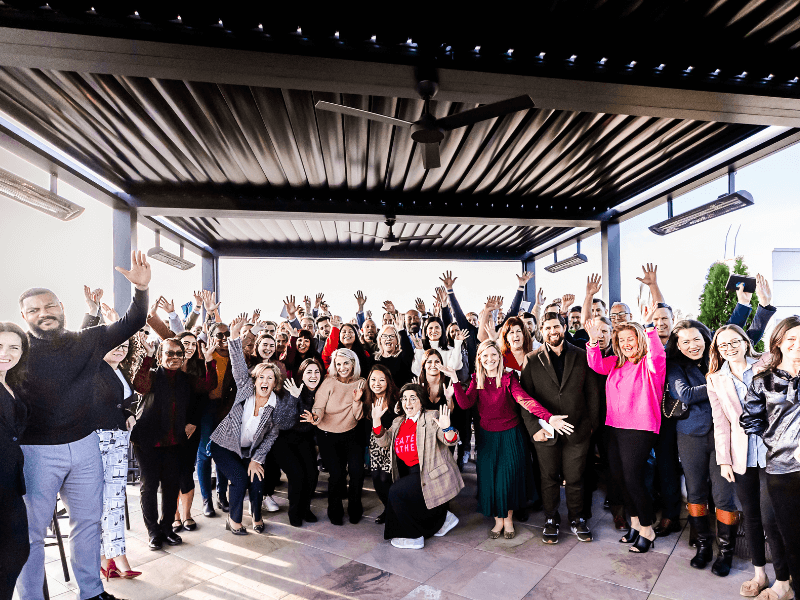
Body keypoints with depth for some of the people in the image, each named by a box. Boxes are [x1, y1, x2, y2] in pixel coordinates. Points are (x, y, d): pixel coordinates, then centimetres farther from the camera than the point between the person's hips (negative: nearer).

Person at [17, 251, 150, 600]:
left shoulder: (86, 341, 1)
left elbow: (132, 323, -2)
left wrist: (141, 288, -17)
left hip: (84, 445, 4)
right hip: (35, 451, -3)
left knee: (88, 521, 16)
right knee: (31, 531, 8)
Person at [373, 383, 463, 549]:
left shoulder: (432, 418, -7)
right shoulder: (398, 422, 13)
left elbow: (451, 441, -15)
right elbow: (385, 442, 6)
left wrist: (446, 428, -38)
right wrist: (376, 419, -4)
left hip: (431, 473, -8)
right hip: (411, 473, 8)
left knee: (396, 492, -17)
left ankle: (413, 537, 1)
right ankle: (443, 518, 26)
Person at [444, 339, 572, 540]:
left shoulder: (508, 378, -11)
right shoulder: (477, 380, -1)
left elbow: (526, 400, -25)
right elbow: (465, 403, -14)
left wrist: (549, 417, -39)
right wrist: (455, 381, -24)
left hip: (510, 435, -2)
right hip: (487, 437, 3)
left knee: (509, 477, 5)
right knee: (490, 478, 7)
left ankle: (508, 519, 29)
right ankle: (498, 520, 28)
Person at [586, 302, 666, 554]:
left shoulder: (649, 364, -6)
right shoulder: (616, 362, 11)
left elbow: (657, 355, -27)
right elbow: (597, 365, -1)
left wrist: (648, 327, -36)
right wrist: (594, 340, -14)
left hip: (640, 428, -7)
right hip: (615, 426, 7)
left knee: (632, 478, -5)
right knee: (617, 476, 12)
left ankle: (647, 530, 16)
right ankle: (635, 522, 32)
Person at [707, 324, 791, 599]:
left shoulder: (767, 366, 2)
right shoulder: (715, 380, 8)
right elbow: (720, 422, 7)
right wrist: (724, 459, 4)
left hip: (771, 453, -2)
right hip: (741, 457, 3)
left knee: (771, 519, -3)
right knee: (751, 516, 10)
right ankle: (759, 574, 26)